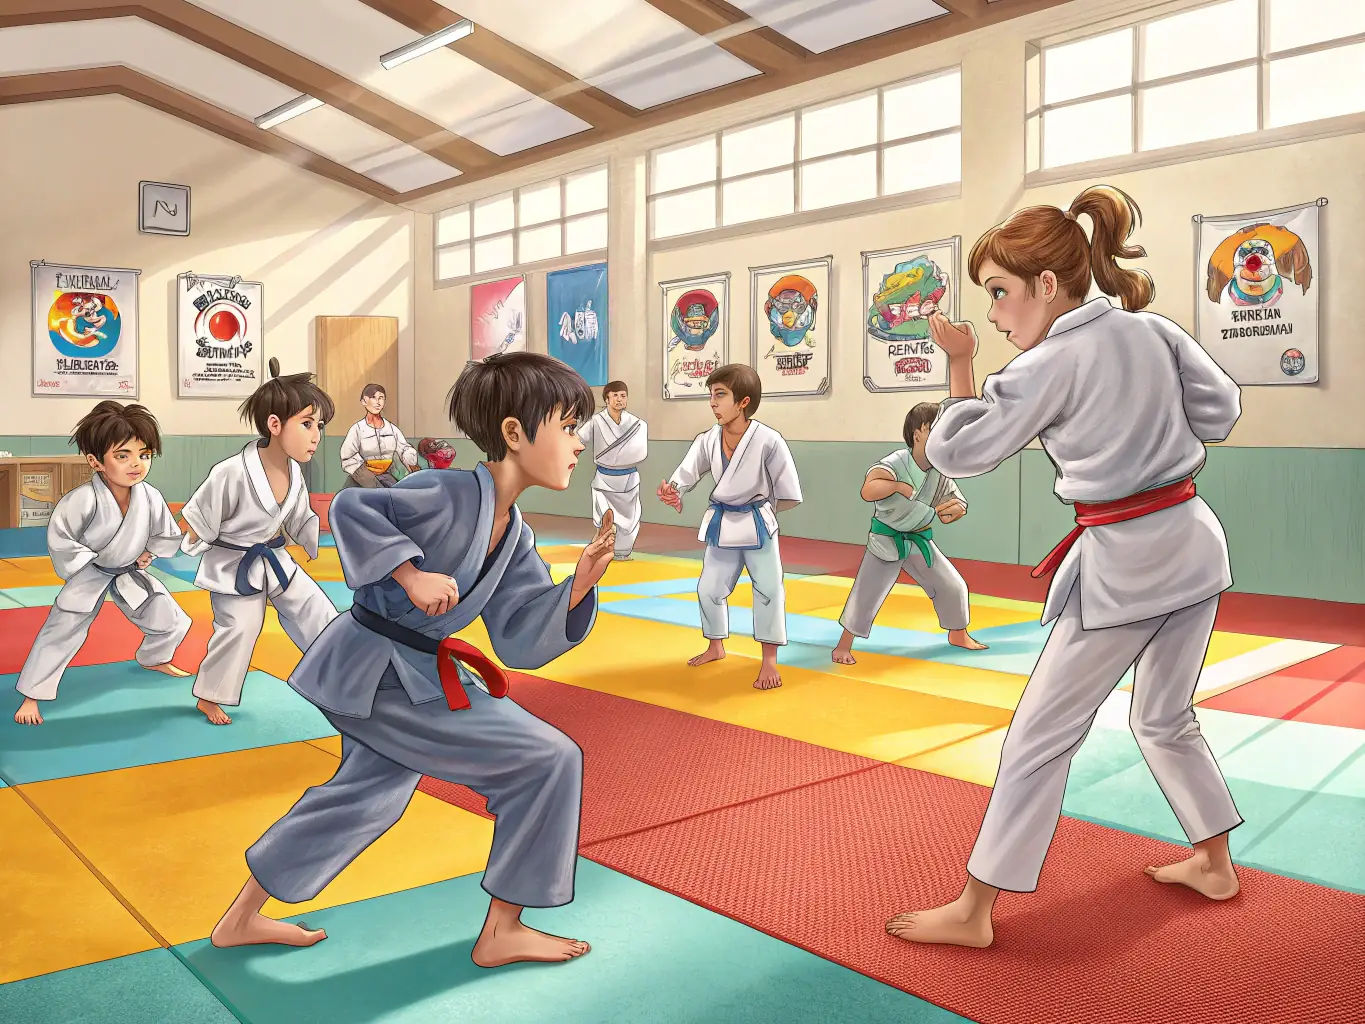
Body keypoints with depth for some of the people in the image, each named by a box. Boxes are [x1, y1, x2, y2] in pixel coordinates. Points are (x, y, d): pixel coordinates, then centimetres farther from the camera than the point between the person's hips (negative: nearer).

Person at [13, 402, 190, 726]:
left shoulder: (150, 497, -18)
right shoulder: (83, 499, -33)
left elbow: (168, 537, -1)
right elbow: (60, 538, -24)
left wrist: (147, 554, -8)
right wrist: (90, 566, -18)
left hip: (130, 573, 5)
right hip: (88, 575, -5)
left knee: (171, 621, 13)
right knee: (60, 632, -9)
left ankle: (154, 659, 45)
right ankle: (31, 696, 7)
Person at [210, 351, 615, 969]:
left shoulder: (514, 537, 7)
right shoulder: (451, 495, -18)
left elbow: (519, 640, 3)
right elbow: (350, 509, -23)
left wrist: (578, 586, -10)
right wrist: (412, 574, -29)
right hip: (383, 678, -10)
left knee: (366, 794, 27)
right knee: (549, 761, -8)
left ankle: (241, 920, 44)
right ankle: (501, 933, 8)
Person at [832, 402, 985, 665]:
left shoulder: (940, 472, -6)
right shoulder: (895, 463, -23)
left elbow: (949, 512, 4)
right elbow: (867, 491, -39)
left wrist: (954, 509, -18)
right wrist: (898, 485, -35)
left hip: (919, 541, 5)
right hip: (886, 541, -5)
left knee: (953, 586, 9)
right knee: (866, 593, -4)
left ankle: (958, 635, 35)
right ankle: (844, 645, 15)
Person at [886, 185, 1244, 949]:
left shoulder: (1048, 366, -14)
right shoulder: (1155, 329, 4)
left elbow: (956, 451, -12)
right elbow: (1222, 410, 9)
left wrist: (960, 365, -3)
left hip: (1123, 563, -7)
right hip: (1197, 541, 8)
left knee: (1040, 738, 0)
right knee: (1166, 719, 27)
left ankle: (973, 912, 9)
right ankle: (1215, 865, 42)